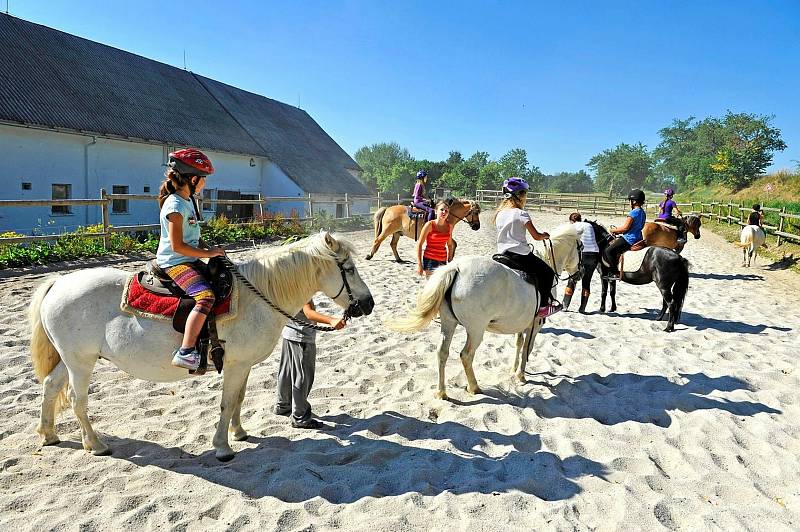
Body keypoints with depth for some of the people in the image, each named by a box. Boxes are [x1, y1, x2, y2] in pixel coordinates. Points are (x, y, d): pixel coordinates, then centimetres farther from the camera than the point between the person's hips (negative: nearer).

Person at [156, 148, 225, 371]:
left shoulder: (187, 201, 13)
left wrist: (208, 248, 8)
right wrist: (207, 253, -15)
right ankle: (186, 352, -31)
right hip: (175, 263, -11)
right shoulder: (175, 206, -17)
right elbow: (177, 246, -20)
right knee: (206, 295, -29)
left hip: (189, 260, 11)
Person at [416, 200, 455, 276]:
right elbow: (419, 244, -9)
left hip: (443, 261, 5)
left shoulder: (449, 226, 4)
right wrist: (419, 264, -13)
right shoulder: (430, 225, -10)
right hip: (430, 260, -5)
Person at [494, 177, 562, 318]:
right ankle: (543, 306, 8)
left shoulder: (500, 213, 8)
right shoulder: (521, 214, -11)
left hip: (502, 254, 7)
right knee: (547, 273, 9)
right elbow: (536, 236, -9)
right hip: (520, 255, -7)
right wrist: (545, 235, 13)